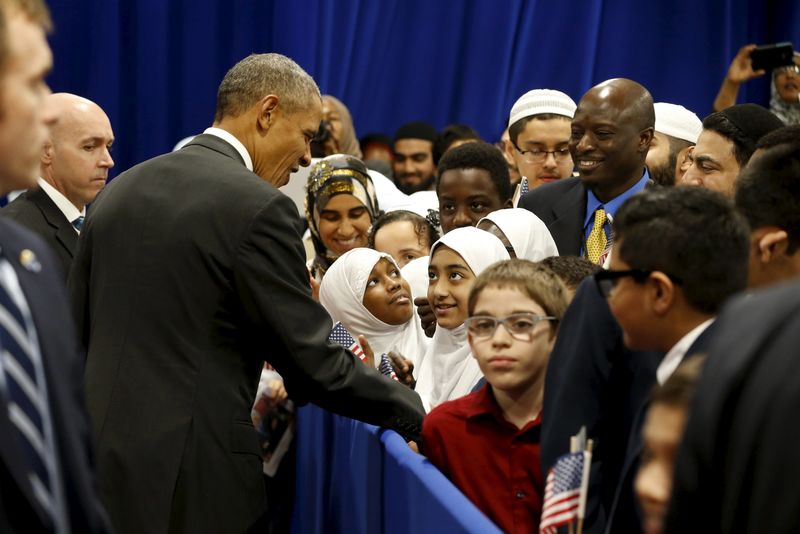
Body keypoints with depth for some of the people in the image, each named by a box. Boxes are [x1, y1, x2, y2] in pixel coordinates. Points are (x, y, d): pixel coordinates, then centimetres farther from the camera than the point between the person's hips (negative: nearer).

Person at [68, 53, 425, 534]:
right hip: (193, 485, -7)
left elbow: (77, 331, 15)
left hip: (99, 467, 7)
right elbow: (314, 363, -12)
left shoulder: (118, 192, 10)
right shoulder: (259, 208, -13)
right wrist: (413, 411, 1)